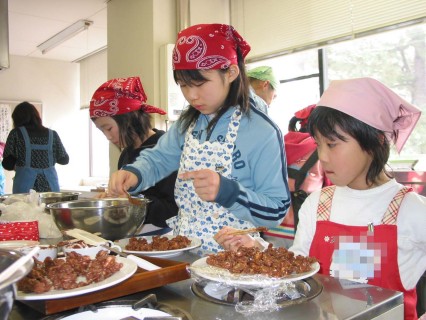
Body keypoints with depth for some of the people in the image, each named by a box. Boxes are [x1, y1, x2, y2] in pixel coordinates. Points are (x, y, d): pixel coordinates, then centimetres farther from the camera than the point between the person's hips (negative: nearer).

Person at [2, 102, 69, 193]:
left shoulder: (16, 133, 0)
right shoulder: (52, 134, 5)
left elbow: (7, 164, -2)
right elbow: (64, 160, 10)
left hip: (24, 189, -2)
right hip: (50, 186, 2)